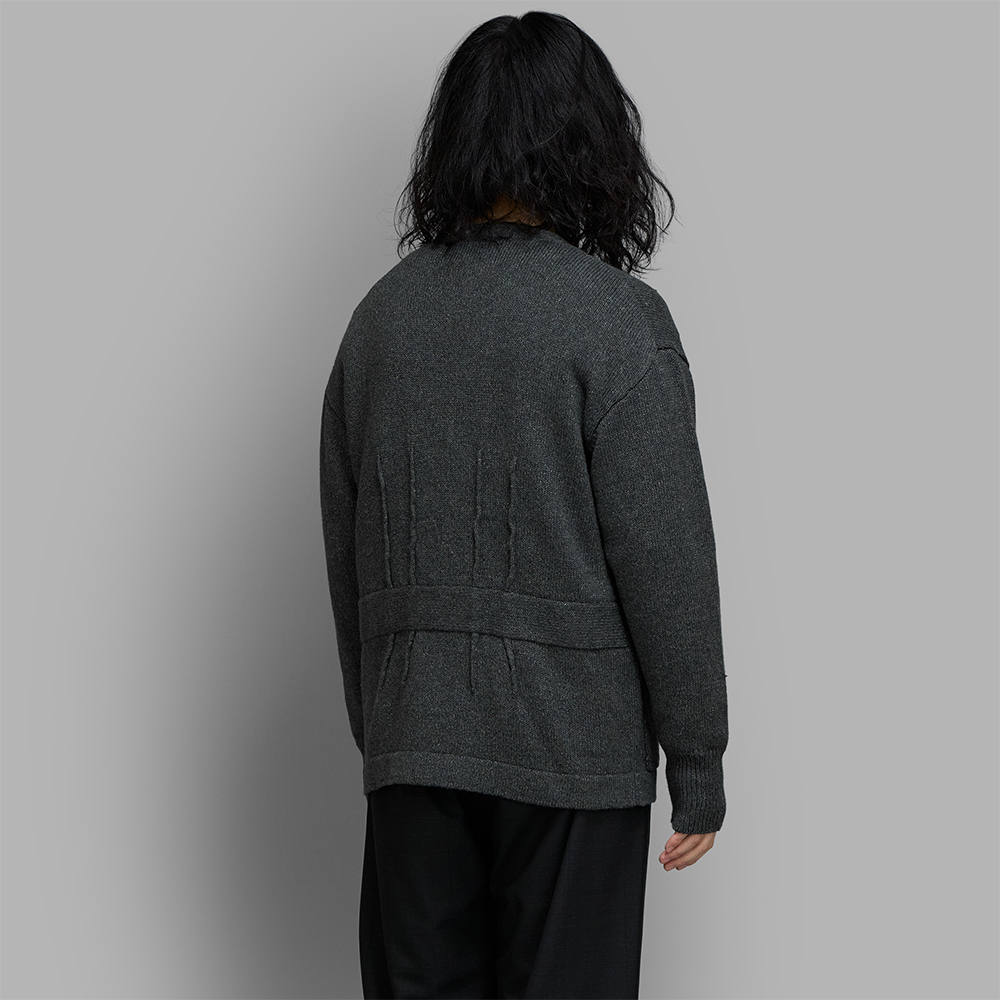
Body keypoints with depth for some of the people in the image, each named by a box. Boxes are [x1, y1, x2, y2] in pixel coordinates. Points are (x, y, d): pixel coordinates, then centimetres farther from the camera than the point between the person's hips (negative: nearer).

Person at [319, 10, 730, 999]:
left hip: (412, 740, 5)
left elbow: (344, 552, 10)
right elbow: (665, 558, -13)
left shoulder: (381, 313, 5)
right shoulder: (617, 319, -11)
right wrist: (696, 765, -4)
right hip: (570, 745, -5)